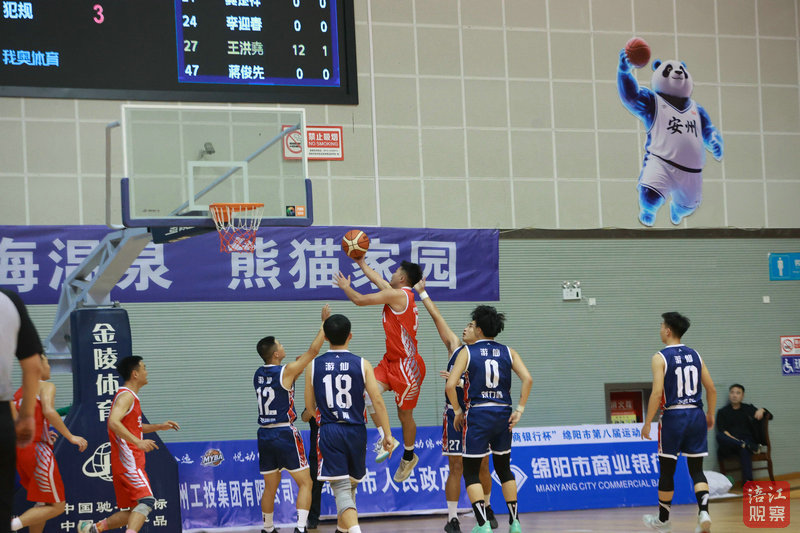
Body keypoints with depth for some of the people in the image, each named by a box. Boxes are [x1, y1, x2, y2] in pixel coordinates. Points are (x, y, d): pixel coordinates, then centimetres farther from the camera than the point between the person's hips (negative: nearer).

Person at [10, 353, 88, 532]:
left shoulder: (19, 392, 20)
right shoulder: (46, 386, -2)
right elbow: (49, 411, -21)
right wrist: (71, 437, -17)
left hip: (19, 450, 8)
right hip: (37, 451, -8)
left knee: (44, 503, 21)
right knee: (57, 506, -4)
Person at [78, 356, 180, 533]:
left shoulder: (131, 396, 21)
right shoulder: (126, 396, -11)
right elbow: (113, 422, -27)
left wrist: (159, 427, 24)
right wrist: (138, 442, -32)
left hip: (126, 463, 10)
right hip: (128, 461, -10)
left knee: (134, 511, 13)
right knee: (147, 500, -22)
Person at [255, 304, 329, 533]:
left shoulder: (258, 375, 8)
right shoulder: (285, 372, -11)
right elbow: (314, 349, -9)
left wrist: (297, 369, 22)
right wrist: (325, 321, -3)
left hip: (264, 435, 6)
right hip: (285, 433, -6)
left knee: (270, 486, 18)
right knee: (305, 483, -2)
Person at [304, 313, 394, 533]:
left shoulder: (314, 366, 0)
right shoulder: (362, 364, -2)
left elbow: (310, 407, 7)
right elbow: (377, 401, -7)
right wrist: (387, 434, -2)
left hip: (329, 432, -1)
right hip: (356, 431, 1)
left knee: (341, 488, -7)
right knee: (351, 484, 21)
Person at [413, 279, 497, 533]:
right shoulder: (455, 346, 3)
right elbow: (438, 318, 4)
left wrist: (460, 381, -26)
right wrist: (422, 293, 5)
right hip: (455, 414, 2)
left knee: (482, 467, 10)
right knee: (456, 467, 0)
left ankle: (487, 508, 30)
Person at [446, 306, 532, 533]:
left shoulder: (467, 352, -2)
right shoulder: (507, 352, 7)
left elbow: (450, 385, -11)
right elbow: (527, 379, -5)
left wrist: (458, 411, 2)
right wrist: (520, 409, 1)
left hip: (478, 414, -4)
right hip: (503, 414, 4)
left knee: (471, 472, 4)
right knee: (503, 468, 19)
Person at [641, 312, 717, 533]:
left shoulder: (660, 358, -8)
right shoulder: (694, 355, 8)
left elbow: (657, 393, -16)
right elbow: (711, 389, 8)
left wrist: (647, 423, -9)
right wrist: (710, 415, 22)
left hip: (673, 417, -4)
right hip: (696, 416, 4)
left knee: (667, 471, 10)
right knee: (696, 470, 7)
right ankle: (704, 512, -15)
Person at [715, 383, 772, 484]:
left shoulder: (748, 409, 21)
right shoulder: (723, 412, 17)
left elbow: (769, 416, 23)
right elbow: (722, 430, 4)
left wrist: (762, 411, 1)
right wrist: (732, 438, -14)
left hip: (746, 439, 0)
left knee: (744, 450, -37)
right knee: (719, 436, -34)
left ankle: (748, 481, -47)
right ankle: (749, 446, -38)